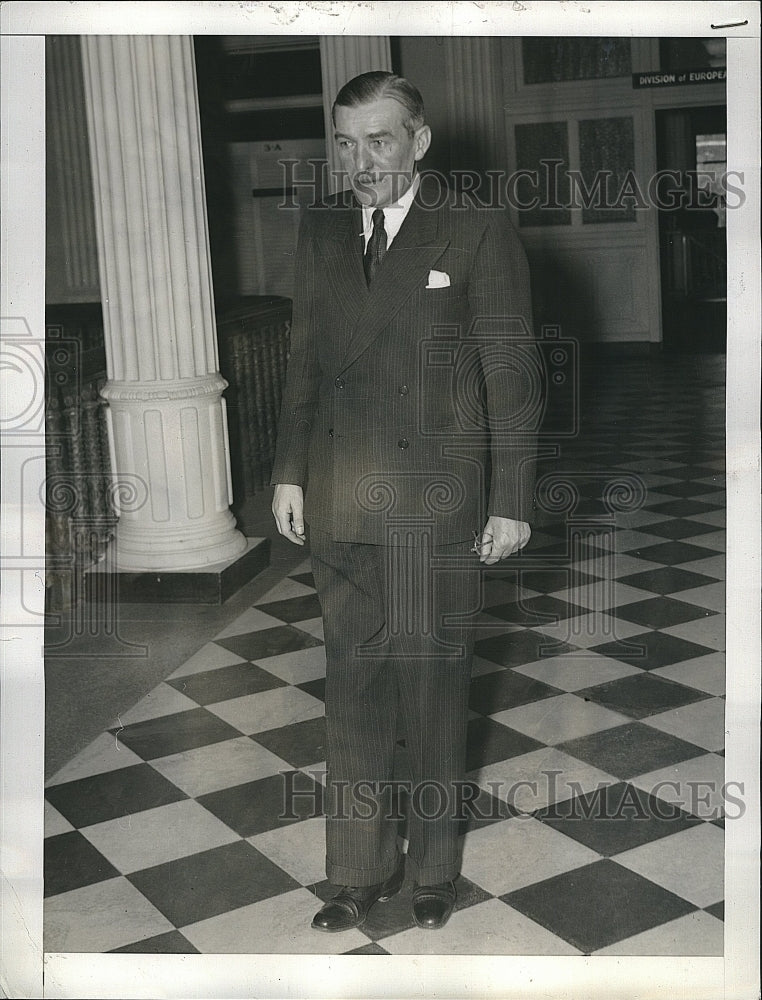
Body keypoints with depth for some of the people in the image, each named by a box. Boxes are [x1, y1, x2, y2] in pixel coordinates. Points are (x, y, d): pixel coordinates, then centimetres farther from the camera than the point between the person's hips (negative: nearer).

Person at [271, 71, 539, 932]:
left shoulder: (480, 236, -6)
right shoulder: (320, 230, 8)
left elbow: (511, 376, -5)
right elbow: (304, 358, 13)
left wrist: (511, 502, -6)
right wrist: (289, 472, 9)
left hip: (437, 504, -4)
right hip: (339, 504, 4)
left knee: (432, 681, 8)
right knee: (353, 684, 10)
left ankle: (434, 866, 28)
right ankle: (362, 871, 25)